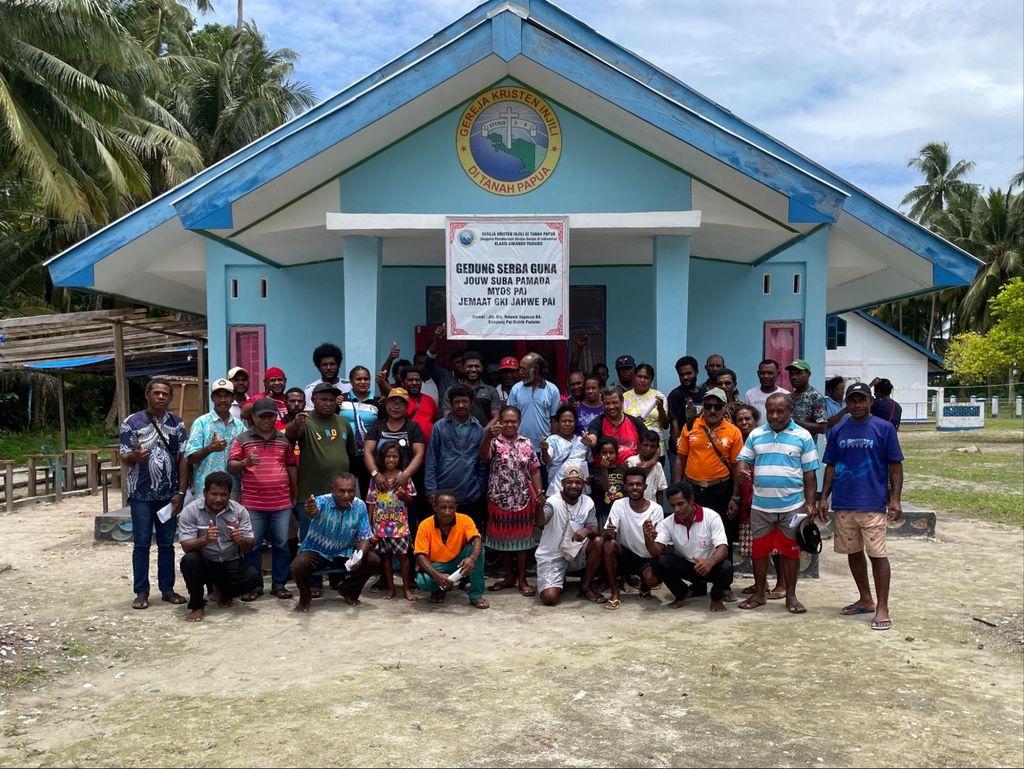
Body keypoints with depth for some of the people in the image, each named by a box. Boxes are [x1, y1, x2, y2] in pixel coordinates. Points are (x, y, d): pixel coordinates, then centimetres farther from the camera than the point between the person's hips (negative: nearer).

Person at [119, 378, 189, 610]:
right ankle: (141, 592, 12)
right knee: (142, 544, 3)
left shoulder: (177, 423, 4)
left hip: (169, 494, 3)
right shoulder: (132, 422, -4)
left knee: (167, 544, 9)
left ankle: (167, 589, 19)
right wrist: (135, 456, -29)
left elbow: (183, 459, 3)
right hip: (142, 495, -2)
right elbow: (124, 458, -4)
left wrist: (181, 492, -3)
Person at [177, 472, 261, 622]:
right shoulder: (190, 511, -12)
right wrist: (205, 539, -40)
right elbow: (186, 546, -19)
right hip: (203, 563, -2)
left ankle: (221, 590, 10)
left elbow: (249, 547, -8)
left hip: (230, 563, 2)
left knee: (254, 577, -23)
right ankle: (197, 606, -11)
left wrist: (241, 540, -32)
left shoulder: (239, 511, -6)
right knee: (190, 560, -34)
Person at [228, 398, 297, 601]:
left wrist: (295, 493, 14)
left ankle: (279, 584, 15)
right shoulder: (242, 439, 3)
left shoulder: (284, 440, 10)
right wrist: (245, 462, -20)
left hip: (282, 503, 2)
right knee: (252, 546, 4)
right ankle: (255, 585, 15)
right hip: (252, 504, -2)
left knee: (281, 545, 5)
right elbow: (231, 466, 1)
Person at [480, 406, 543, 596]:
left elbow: (534, 470, 7)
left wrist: (539, 492, -2)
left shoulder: (526, 443, 4)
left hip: (523, 499, 1)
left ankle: (522, 579, 16)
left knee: (522, 538, 6)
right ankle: (509, 577, 23)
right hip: (500, 499, -1)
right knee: (503, 538, 9)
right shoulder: (494, 441, -4)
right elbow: (483, 456, -25)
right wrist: (488, 435, -41)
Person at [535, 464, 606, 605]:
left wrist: (587, 530, -29)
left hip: (575, 552, 4)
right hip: (551, 556, -4)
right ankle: (559, 580, 17)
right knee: (549, 598, -22)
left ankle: (586, 587, -4)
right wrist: (540, 506, -60)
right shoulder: (553, 502, -20)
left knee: (598, 541, -22)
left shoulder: (588, 502, -4)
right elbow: (540, 523, -38)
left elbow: (595, 530, -5)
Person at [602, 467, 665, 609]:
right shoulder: (618, 505, -9)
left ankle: (644, 585, 10)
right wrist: (608, 533, -40)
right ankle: (615, 594, -16)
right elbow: (608, 536, -15)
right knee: (609, 544, -30)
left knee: (652, 579, -32)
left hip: (647, 558, -1)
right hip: (626, 555, 1)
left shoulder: (656, 509, -12)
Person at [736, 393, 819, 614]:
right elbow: (744, 459, 9)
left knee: (790, 550, 7)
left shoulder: (803, 436, -2)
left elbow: (809, 474, 0)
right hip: (760, 505, 2)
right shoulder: (756, 435, 5)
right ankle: (759, 593, 21)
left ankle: (791, 595, 19)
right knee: (759, 550, 9)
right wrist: (742, 470, -16)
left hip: (792, 506, -2)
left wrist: (810, 503, -4)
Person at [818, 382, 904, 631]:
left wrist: (895, 499, -8)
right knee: (853, 552, 13)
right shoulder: (838, 431, 9)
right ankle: (865, 600, 28)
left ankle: (882, 609, 2)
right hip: (843, 504, 5)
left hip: (873, 504, -5)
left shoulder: (884, 428, -2)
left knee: (877, 554, -5)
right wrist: (824, 498, 7)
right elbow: (831, 466, 13)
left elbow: (895, 465, -2)